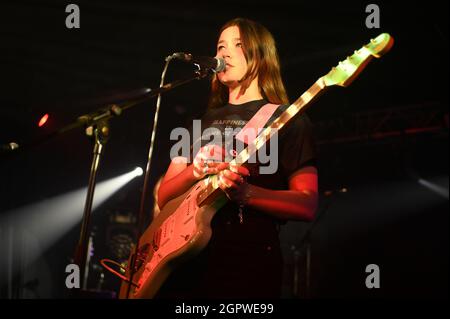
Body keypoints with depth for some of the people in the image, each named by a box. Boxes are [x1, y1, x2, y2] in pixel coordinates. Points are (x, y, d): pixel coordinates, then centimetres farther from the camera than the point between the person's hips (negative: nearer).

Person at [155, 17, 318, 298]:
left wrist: (245, 192, -22)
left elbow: (307, 205, -7)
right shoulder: (202, 121, 18)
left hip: (247, 265, -4)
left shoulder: (287, 120, 2)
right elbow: (164, 197, 13)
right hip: (184, 258, 5)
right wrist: (195, 171, -7)